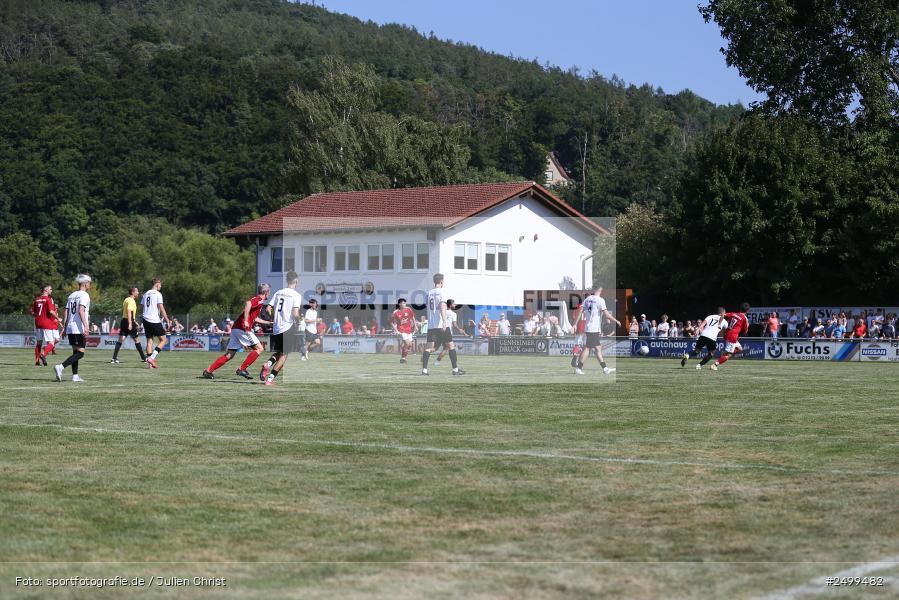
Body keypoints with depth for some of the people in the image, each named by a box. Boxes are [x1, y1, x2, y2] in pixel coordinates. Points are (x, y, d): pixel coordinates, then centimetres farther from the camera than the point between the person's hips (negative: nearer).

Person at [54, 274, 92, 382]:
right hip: (79, 328, -8)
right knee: (80, 353, -7)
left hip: (70, 328, 8)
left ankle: (75, 376, 11)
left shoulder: (71, 295, 16)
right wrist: (86, 326, -24)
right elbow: (81, 311, -20)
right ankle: (60, 367, -21)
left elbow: (65, 313, 15)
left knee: (75, 352, 13)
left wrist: (65, 327, 19)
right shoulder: (84, 295, -7)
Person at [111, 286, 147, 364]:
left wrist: (134, 321, 35)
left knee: (120, 340, 3)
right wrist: (130, 324, -29)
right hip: (129, 322, -8)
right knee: (137, 340, 1)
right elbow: (129, 312, -23)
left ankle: (114, 358, -4)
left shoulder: (126, 300, 18)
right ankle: (143, 358, 8)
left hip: (123, 321, 8)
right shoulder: (131, 301, -12)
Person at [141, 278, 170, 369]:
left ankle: (150, 363, 3)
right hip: (155, 321, -7)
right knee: (163, 340, 3)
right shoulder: (158, 294, -7)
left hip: (146, 320, 7)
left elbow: (142, 306, 17)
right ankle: (151, 358, -12)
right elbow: (161, 308, -12)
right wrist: (167, 319, -9)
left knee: (149, 340, 8)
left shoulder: (146, 294, 14)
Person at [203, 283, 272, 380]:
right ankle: (242, 369, -10)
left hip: (236, 329, 9)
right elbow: (248, 303, -27)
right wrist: (246, 321, -29)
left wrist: (268, 323, 41)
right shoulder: (259, 300, -6)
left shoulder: (257, 299, 23)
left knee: (229, 355, 10)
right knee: (259, 348, -7)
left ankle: (208, 371, 8)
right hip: (243, 329, -9)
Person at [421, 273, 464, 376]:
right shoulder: (442, 292, -5)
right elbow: (442, 307, -19)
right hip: (442, 324, -5)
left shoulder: (429, 293, 14)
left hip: (431, 325, 5)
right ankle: (455, 369, 7)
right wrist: (444, 321, -27)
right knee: (451, 345, 6)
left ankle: (424, 369, -13)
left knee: (429, 347, -1)